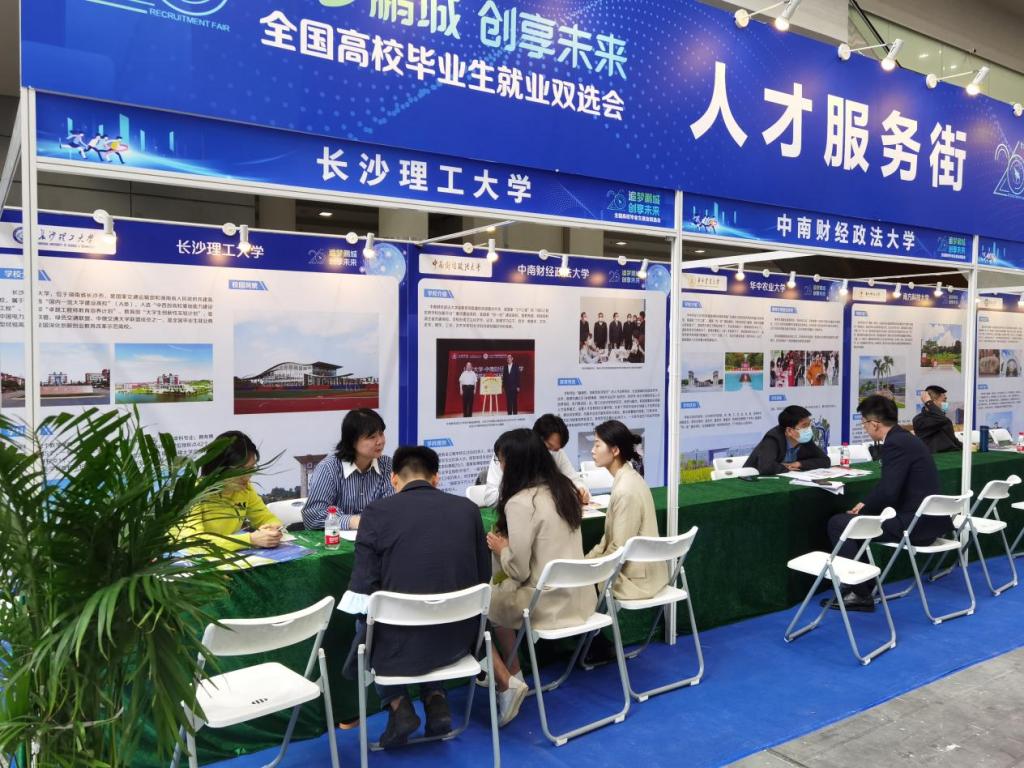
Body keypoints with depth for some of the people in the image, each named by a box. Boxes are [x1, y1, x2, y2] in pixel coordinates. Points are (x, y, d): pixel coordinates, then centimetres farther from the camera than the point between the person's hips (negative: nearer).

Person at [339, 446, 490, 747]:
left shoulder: (377, 511, -7)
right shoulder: (468, 508, 2)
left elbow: (362, 589, -8)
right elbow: (483, 578, 8)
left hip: (401, 644, -3)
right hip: (459, 638, 3)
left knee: (364, 631, 32)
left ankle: (398, 705, 16)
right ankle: (435, 699, 20)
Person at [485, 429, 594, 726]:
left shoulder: (519, 503, -20)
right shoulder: (564, 489, 5)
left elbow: (518, 570, -18)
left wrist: (499, 547, 1)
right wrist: (508, 544, 12)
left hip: (547, 604, -8)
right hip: (578, 597, 8)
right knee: (499, 596, 24)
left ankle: (505, 682, 7)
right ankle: (513, 676, 28)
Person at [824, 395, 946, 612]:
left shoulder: (895, 443, -19)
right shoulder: (906, 438, 12)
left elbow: (887, 492, -25)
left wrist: (863, 509, -7)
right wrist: (866, 505, 9)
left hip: (914, 525, -10)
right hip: (929, 520, 10)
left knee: (838, 523, -6)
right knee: (855, 520, 24)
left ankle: (860, 594, 0)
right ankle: (864, 584, 26)